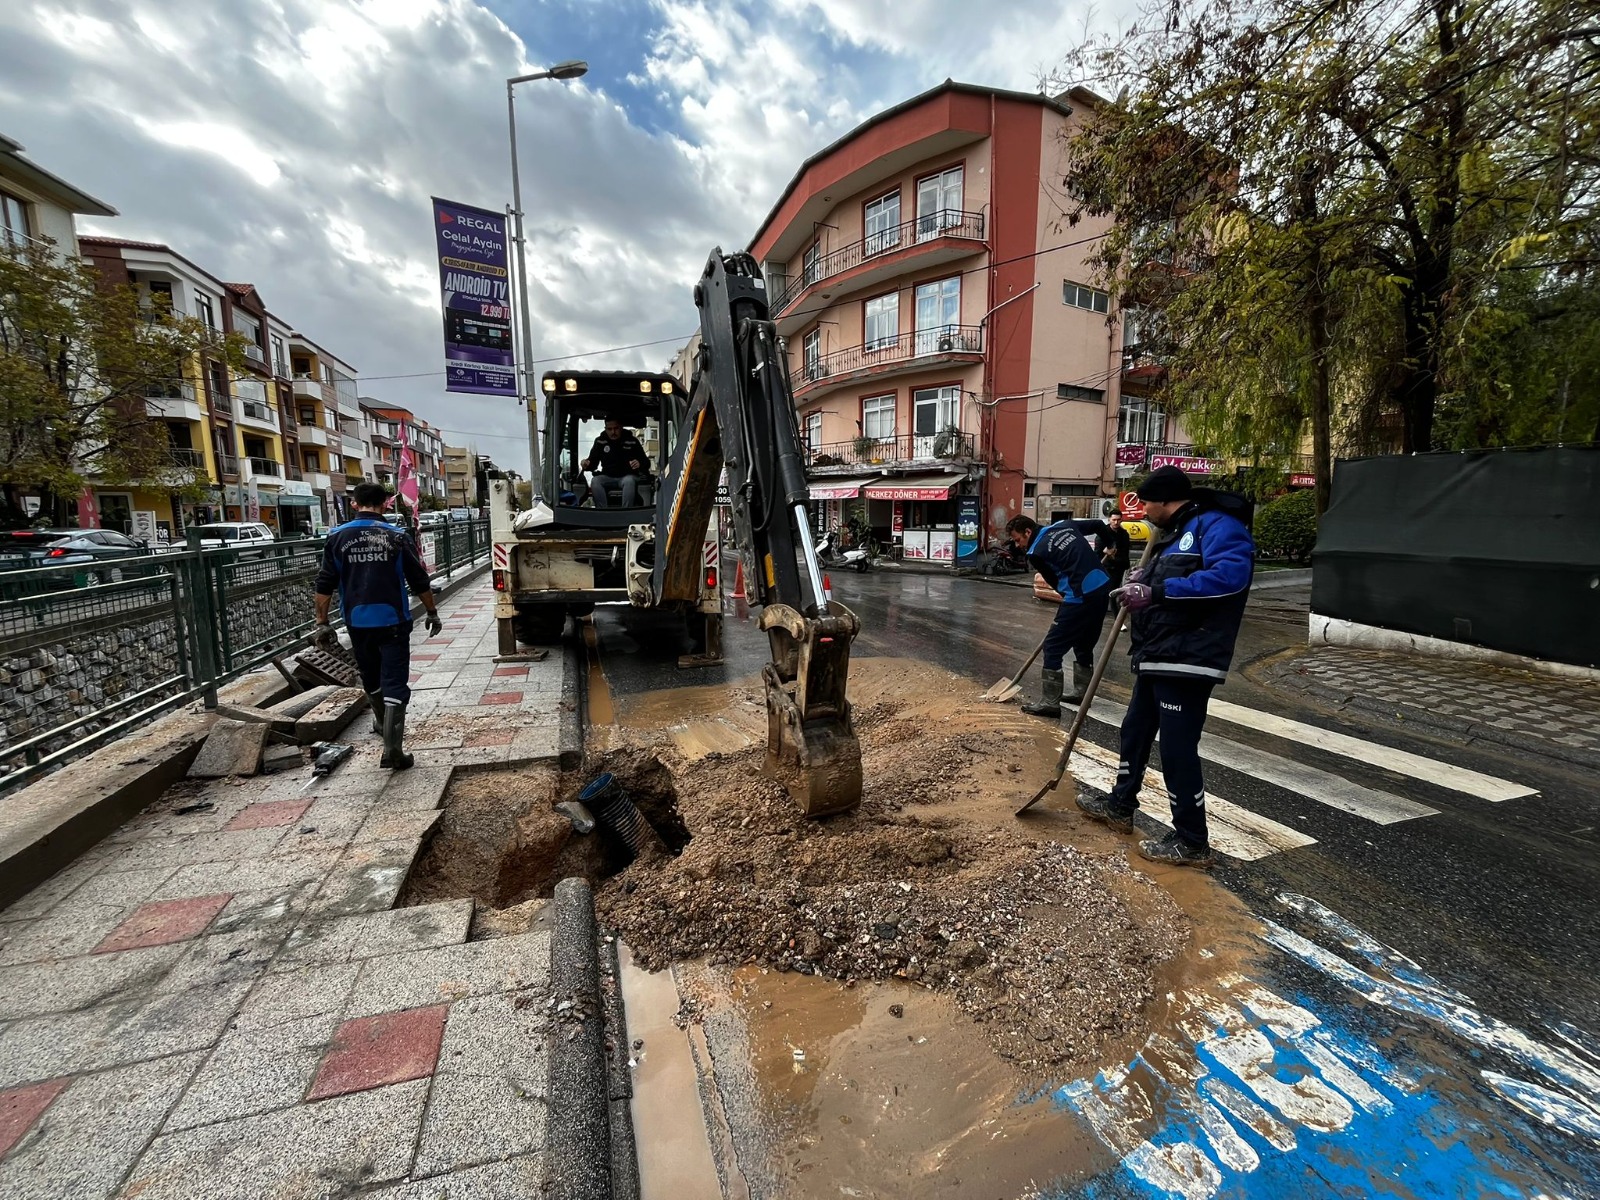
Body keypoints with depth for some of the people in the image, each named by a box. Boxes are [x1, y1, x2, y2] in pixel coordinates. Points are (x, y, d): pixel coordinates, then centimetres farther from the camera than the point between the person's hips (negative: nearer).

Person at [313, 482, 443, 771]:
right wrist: (432, 613, 9)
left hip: (358, 622, 3)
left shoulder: (337, 537, 1)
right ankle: (392, 749, -9)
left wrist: (322, 622, 5)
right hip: (392, 621, -3)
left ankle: (382, 723, 45)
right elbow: (419, 581, -2)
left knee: (371, 678, 23)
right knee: (394, 684, -3)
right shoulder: (396, 537, -5)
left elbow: (325, 584, -1)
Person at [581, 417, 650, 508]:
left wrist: (639, 464, -23)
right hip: (608, 477, 2)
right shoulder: (600, 441, 8)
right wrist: (587, 464, -15)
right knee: (595, 481, -28)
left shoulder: (632, 441, 1)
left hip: (627, 476, -2)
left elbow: (646, 463, 2)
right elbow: (593, 462, 11)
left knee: (629, 481, -36)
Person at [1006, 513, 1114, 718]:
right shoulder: (1064, 524, 13)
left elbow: (1054, 581, 5)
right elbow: (1099, 525, 23)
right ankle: (1082, 693, 33)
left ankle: (1050, 703, 3)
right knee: (1084, 644, 23)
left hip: (1080, 597, -8)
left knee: (1053, 647, 0)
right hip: (1103, 586, 9)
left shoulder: (1036, 553, -6)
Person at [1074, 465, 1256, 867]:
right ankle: (1120, 806, 38)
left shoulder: (1216, 524, -11)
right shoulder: (1177, 533, 20)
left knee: (1177, 748, -3)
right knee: (1135, 731, 20)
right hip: (1158, 658, 11)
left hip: (1187, 661, -11)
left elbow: (1230, 575, -27)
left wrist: (1158, 591, -25)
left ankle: (1192, 843, 13)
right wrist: (1145, 581, 6)